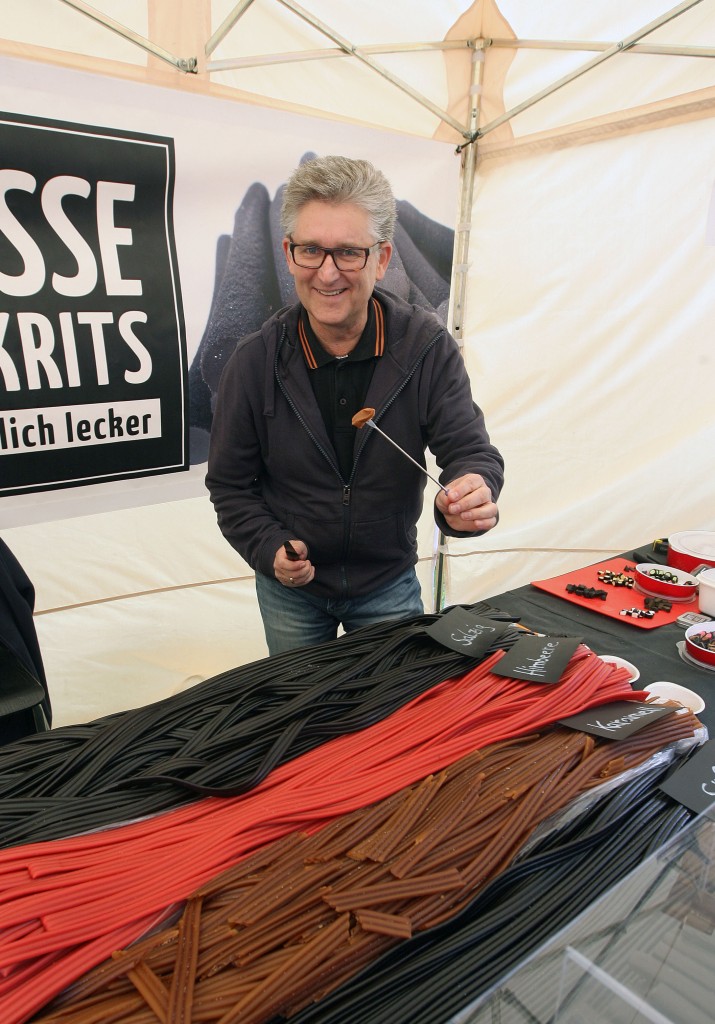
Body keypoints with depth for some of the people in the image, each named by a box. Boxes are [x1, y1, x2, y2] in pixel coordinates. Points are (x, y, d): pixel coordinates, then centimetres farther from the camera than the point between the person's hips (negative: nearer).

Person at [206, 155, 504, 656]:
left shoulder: (427, 346, -15)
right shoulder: (255, 360, -14)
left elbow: (470, 449, -17)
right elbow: (230, 482, -5)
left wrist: (473, 494, -40)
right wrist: (268, 548, -19)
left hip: (390, 584, 0)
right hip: (290, 587, 1)